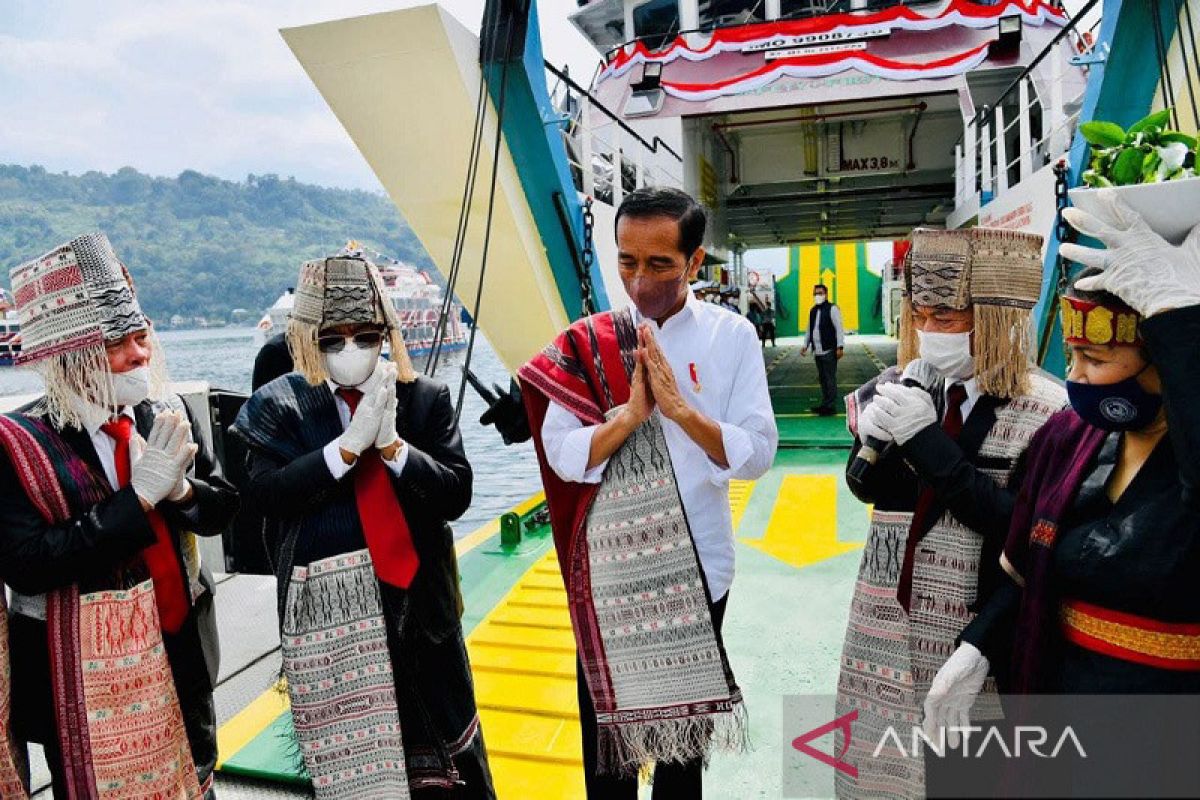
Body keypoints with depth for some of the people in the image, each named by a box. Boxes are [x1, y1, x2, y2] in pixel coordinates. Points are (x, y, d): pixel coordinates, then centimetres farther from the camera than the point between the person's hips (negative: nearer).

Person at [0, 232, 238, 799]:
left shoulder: (167, 414, -5)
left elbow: (220, 511, 0)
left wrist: (180, 488, -22)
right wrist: (139, 495, -27)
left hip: (180, 648, 4)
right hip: (82, 672, -3)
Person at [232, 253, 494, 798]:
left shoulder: (426, 398, 1)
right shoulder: (278, 405, 1)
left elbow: (456, 494, -6)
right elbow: (263, 493, -13)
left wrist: (392, 445, -20)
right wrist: (349, 445, -21)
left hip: (417, 599, 1)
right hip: (325, 608, 0)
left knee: (439, 741, 16)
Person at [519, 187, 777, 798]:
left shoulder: (731, 336, -7)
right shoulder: (587, 343, -6)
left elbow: (758, 454, -13)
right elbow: (561, 455, -11)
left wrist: (680, 408, -25)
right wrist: (630, 412, -25)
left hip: (697, 566, 0)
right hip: (607, 566, 0)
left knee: (687, 712, 22)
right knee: (608, 714, 16)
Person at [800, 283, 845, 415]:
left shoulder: (832, 309, -6)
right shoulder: (813, 310, 16)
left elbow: (839, 328, -9)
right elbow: (809, 330, 23)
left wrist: (840, 347, -15)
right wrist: (805, 345, 15)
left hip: (829, 351, -7)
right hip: (817, 351, 7)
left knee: (830, 379, -4)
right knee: (822, 378, 12)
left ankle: (831, 406, 0)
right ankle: (825, 404, 19)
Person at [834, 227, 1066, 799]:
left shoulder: (1045, 411, -15)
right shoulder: (902, 389, -2)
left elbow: (1020, 527, -23)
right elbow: (865, 489, 4)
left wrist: (928, 440, -26)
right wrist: (873, 439, -17)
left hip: (977, 619, -4)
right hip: (891, 607, 4)